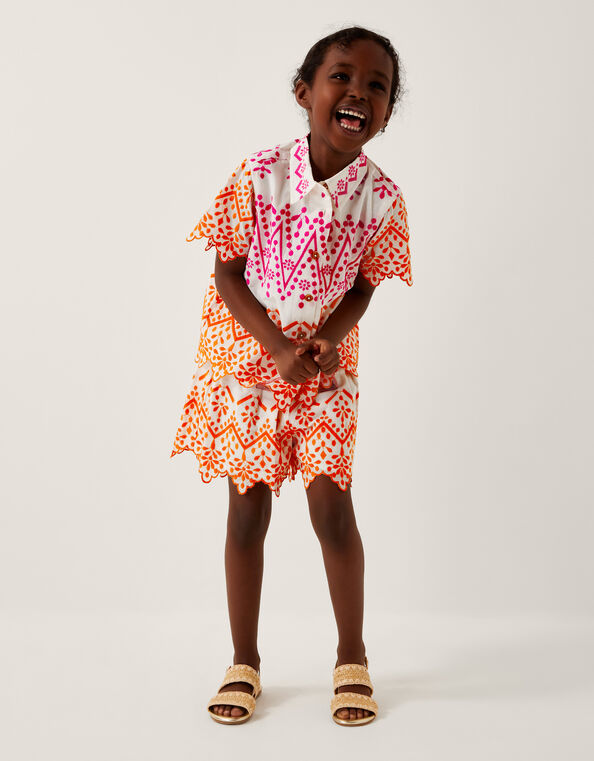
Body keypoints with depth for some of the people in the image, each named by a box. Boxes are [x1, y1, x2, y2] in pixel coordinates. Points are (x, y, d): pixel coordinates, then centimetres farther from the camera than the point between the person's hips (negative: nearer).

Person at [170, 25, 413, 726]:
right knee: (247, 510, 5)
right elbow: (227, 274, -9)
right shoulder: (259, 175, -15)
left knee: (332, 506, -3)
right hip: (247, 358, 0)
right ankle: (244, 662, 21)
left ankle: (352, 658, 18)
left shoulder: (381, 197, -10)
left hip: (327, 365, 1)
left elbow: (362, 287, -1)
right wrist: (279, 348, -18)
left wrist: (329, 339, -19)